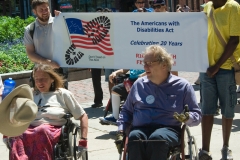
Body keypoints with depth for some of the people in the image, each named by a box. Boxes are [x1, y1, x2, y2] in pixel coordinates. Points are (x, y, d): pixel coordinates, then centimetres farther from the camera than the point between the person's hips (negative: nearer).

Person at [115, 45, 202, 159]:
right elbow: (126, 110, 28)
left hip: (168, 129, -2)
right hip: (140, 128, 2)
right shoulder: (139, 84, 20)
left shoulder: (182, 86, 11)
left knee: (157, 138, -39)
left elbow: (197, 115, 12)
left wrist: (187, 118, -12)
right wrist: (121, 131, 12)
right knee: (134, 137, -36)